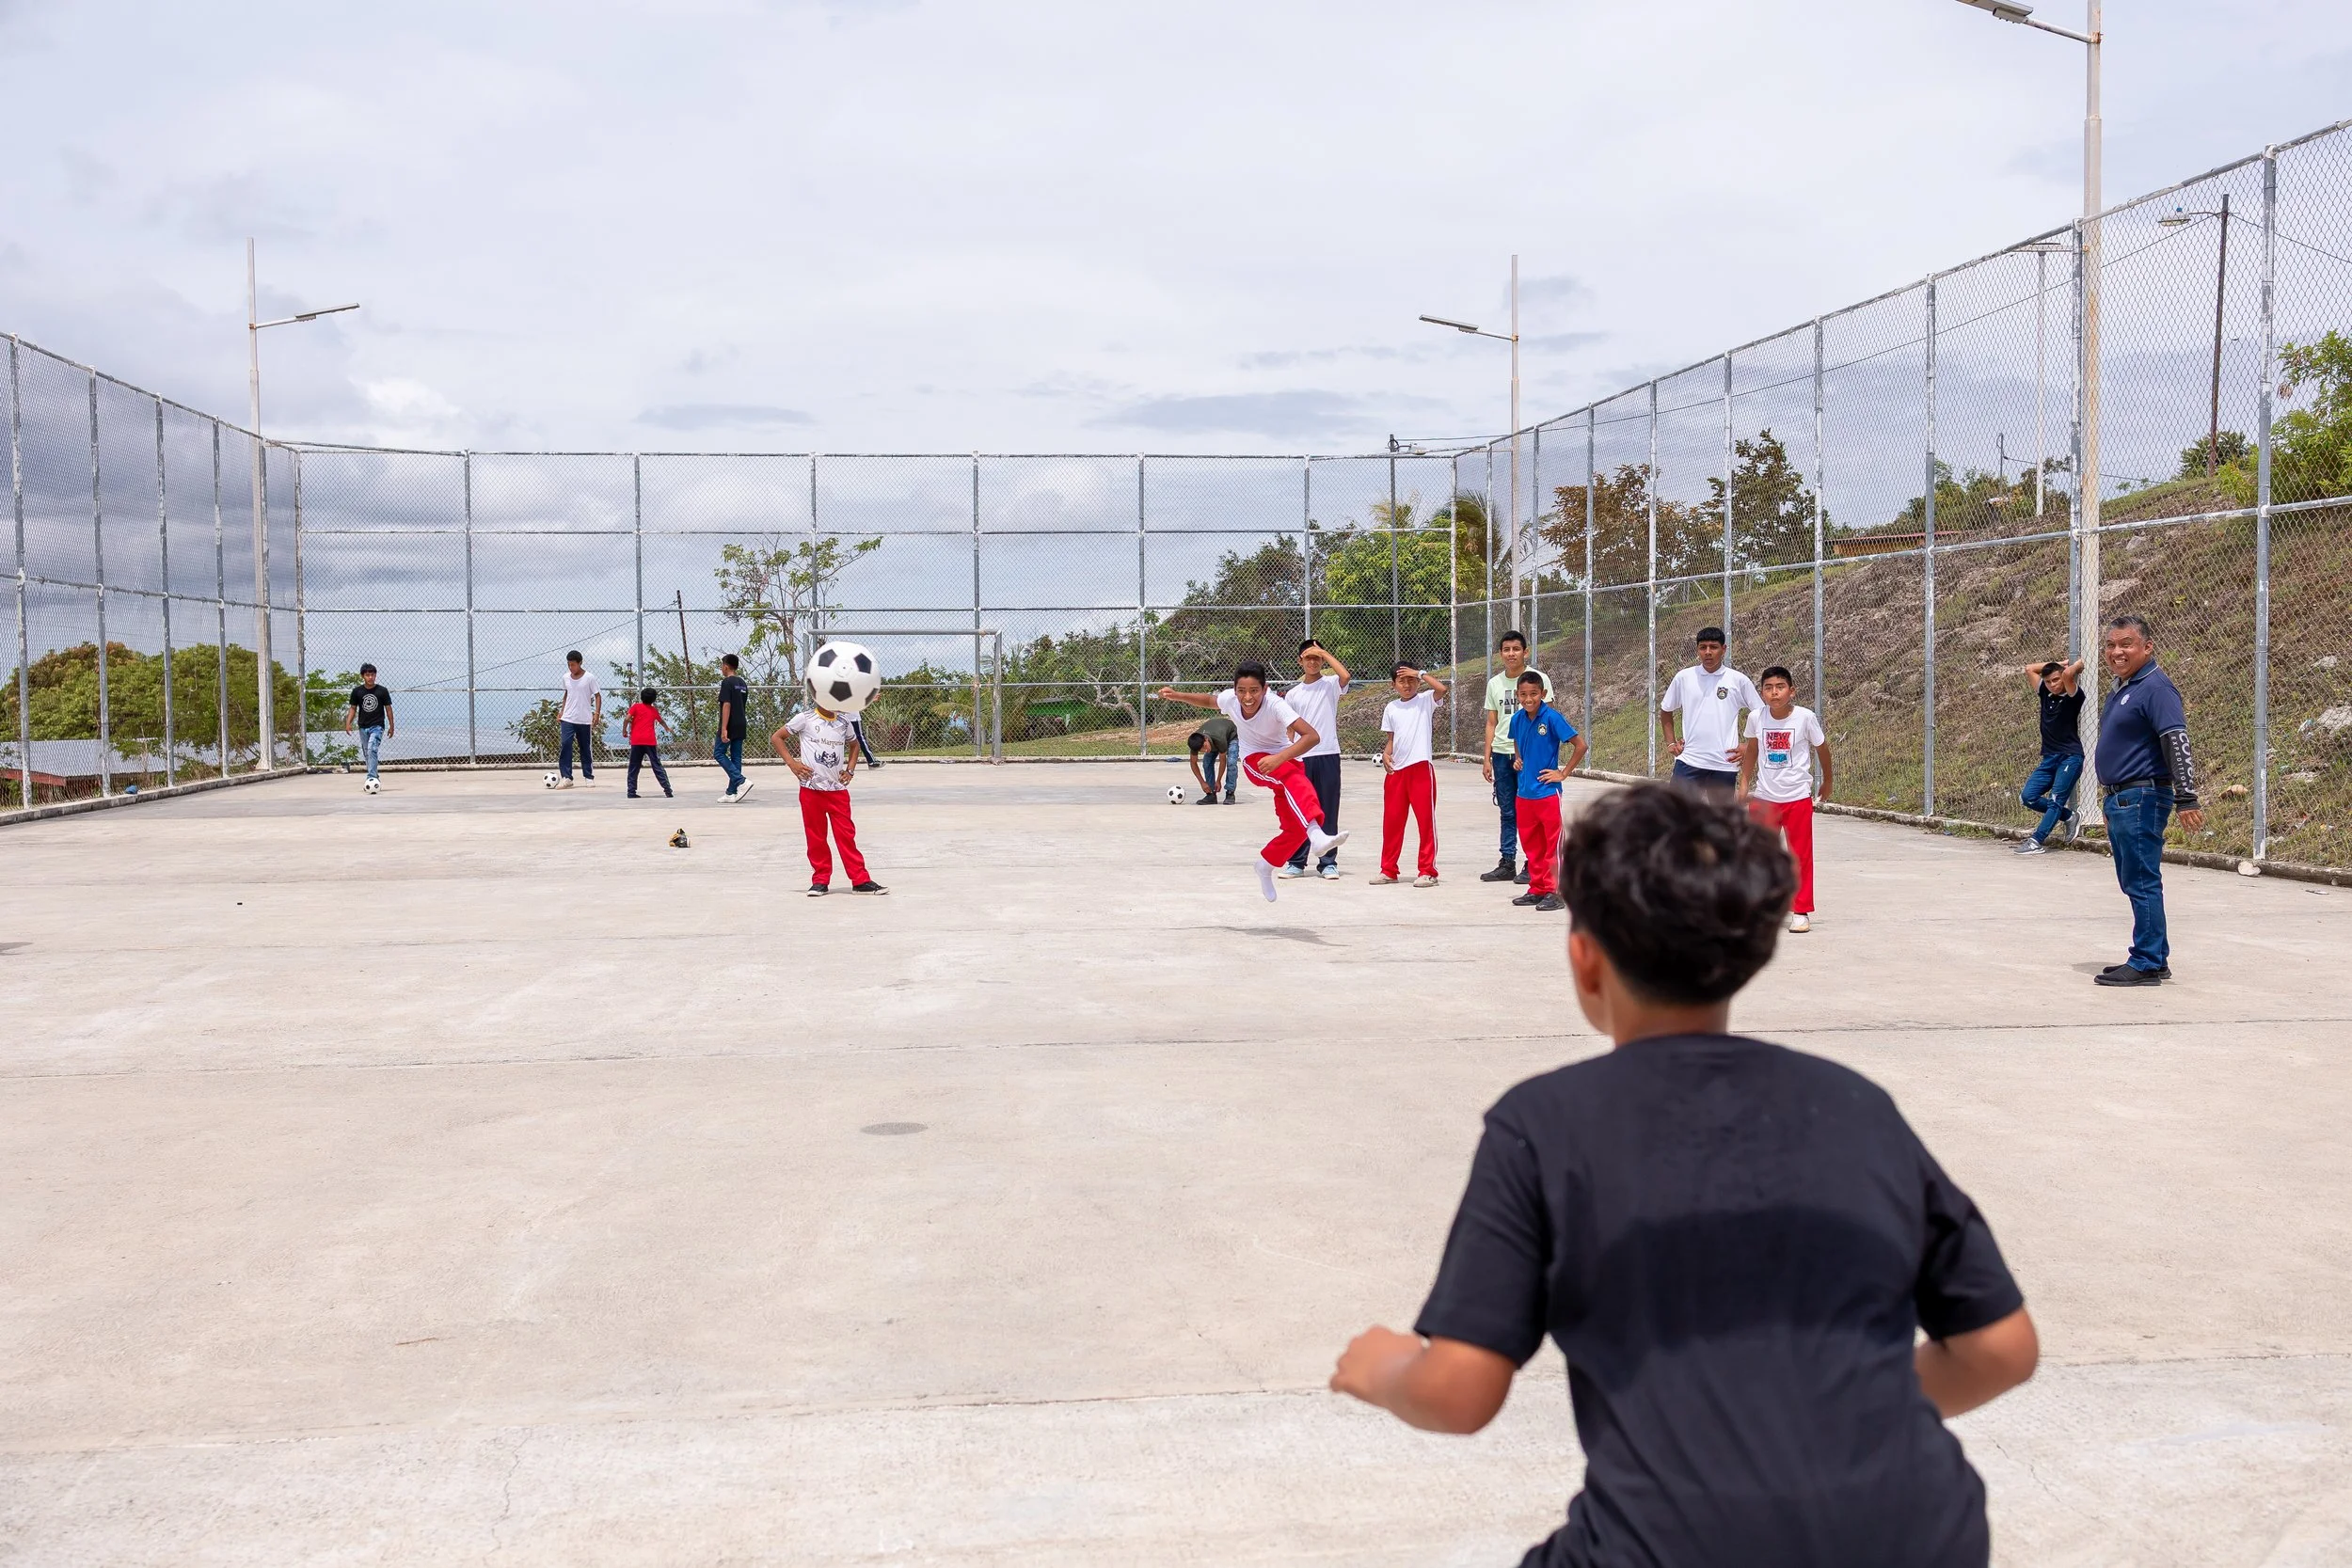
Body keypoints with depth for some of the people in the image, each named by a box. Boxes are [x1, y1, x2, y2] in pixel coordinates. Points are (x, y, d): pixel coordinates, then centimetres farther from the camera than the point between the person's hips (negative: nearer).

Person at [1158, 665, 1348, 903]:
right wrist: (1177, 696, -4)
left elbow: (1312, 736, -38)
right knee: (1296, 780, -34)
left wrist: (1279, 758, -48)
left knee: (1295, 827, -7)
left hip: (1284, 760, 0)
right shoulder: (1229, 699, -18)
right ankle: (1316, 834, -56)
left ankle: (1266, 865, 22)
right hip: (1254, 760, 0)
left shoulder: (1275, 705, -30)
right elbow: (1208, 700, 8)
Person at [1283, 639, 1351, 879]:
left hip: (1327, 755, -3)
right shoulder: (1293, 694, 11)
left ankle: (1328, 862, 7)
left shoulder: (1331, 685, 3)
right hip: (1301, 758, 3)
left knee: (1328, 810, 1)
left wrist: (1324, 652, -12)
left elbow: (1345, 675, -21)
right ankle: (1296, 862, 14)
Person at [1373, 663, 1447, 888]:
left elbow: (1441, 688, -19)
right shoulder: (1391, 708, 12)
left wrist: (1421, 674, -12)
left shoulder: (1425, 700, 1)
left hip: (1421, 767, -4)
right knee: (1391, 820, 8)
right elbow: (1391, 738, 16)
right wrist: (1386, 753, -3)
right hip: (1396, 769, 4)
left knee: (1426, 820, -2)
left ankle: (1428, 871, 4)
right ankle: (1388, 870, 18)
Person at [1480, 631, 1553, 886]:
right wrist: (1487, 758, 10)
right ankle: (1507, 864, 15)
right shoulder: (1494, 683, 11)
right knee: (1507, 812, 9)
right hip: (1501, 754, 5)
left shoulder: (1538, 679, -3)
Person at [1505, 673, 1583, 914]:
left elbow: (1580, 745, -12)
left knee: (1553, 844, -1)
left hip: (1547, 792, -6)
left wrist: (1564, 772, -9)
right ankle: (1537, 890, 22)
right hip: (1524, 792, 6)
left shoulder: (1552, 717, -14)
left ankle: (1554, 892, 3)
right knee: (1531, 844, 13)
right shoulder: (1517, 719, 3)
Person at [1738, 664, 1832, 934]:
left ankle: (1801, 912, 11)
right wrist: (1744, 784, 13)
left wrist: (1826, 782, 16)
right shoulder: (1756, 718, -6)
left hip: (1798, 797, -2)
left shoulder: (1805, 717, -12)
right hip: (1763, 797, 2)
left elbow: (1822, 748, 4)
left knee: (1800, 856, 3)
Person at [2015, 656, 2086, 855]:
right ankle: (2069, 817, 15)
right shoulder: (2046, 694, 10)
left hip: (2070, 757, -7)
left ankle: (2036, 841, -19)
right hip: (2049, 757, 7)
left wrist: (2078, 664, -6)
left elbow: (2068, 673, -26)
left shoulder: (2072, 697, -7)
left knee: (2056, 800, -12)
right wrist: (2057, 663, 16)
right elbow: (2030, 668, 18)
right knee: (2028, 796, -1)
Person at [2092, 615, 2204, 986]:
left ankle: (2146, 965, -5)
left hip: (2143, 799, -10)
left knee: (2142, 883, -8)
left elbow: (2177, 743, -21)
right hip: (2118, 799, 10)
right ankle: (2155, 958, 21)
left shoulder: (2156, 687, -13)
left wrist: (2187, 799, -26)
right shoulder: (2119, 691, 18)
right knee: (2133, 883, 14)